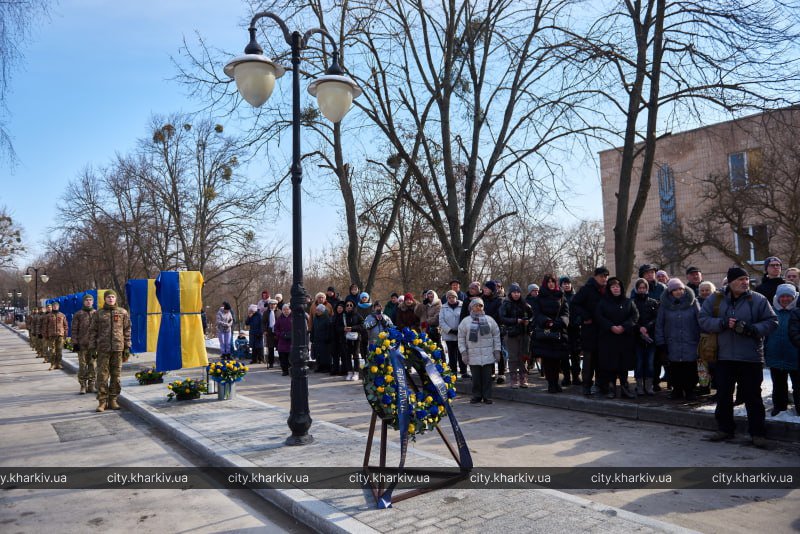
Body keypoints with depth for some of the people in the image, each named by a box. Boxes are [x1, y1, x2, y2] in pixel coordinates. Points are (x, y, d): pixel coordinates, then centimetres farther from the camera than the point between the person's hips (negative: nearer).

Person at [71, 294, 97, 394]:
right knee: (82, 366, 1)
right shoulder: (78, 314, 5)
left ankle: (91, 386, 11)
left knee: (93, 366, 3)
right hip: (82, 344, -1)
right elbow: (74, 329, 3)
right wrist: (74, 343, -4)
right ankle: (83, 386, 8)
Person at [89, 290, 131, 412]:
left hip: (118, 348, 1)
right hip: (103, 349, 0)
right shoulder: (99, 313, 6)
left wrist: (127, 347, 1)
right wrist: (92, 348, 1)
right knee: (102, 375, -2)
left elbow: (127, 331, 6)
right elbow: (93, 332, 7)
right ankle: (102, 401, 5)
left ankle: (113, 400, 14)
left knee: (116, 375, 4)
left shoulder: (123, 312, 7)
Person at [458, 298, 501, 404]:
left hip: (488, 355, 1)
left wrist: (497, 350, 5)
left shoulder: (489, 320, 9)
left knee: (487, 377, 3)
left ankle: (487, 396, 13)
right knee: (476, 377, 3)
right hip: (473, 355, -1)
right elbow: (461, 339, 5)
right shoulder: (465, 322, 5)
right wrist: (463, 352, -1)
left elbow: (496, 336, 10)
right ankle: (476, 396, 15)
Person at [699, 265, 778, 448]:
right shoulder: (715, 300, 3)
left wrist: (753, 329, -17)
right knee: (723, 395, 10)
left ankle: (758, 433, 15)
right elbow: (703, 320, 1)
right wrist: (723, 323, -16)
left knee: (752, 396, 3)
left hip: (751, 358, -2)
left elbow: (772, 321, 0)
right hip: (724, 357, 2)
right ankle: (725, 429, 24)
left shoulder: (758, 300, -1)